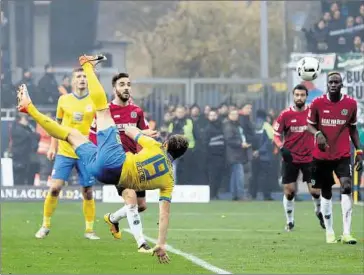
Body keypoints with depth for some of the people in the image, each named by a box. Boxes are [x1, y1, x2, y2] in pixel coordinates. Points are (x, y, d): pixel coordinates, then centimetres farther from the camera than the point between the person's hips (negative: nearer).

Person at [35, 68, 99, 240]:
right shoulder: (64, 100, 4)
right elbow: (57, 124, 14)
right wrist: (53, 147, 8)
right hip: (64, 152, 1)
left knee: (87, 192, 1)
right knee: (54, 188, -7)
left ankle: (89, 229, 13)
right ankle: (45, 226, 7)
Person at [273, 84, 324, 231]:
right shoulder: (286, 114, -5)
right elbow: (276, 134, 1)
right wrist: (282, 148, -16)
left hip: (309, 157, 0)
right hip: (290, 158, 0)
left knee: (315, 190, -1)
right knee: (289, 191, -1)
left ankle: (319, 211, 30)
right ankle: (290, 221, 16)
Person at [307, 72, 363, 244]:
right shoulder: (317, 103, -3)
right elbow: (310, 125, 5)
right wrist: (318, 134, -18)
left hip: (343, 156, 0)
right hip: (322, 156, 0)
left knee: (347, 187, -18)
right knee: (326, 193, 8)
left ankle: (347, 233, -20)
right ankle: (329, 232, 21)